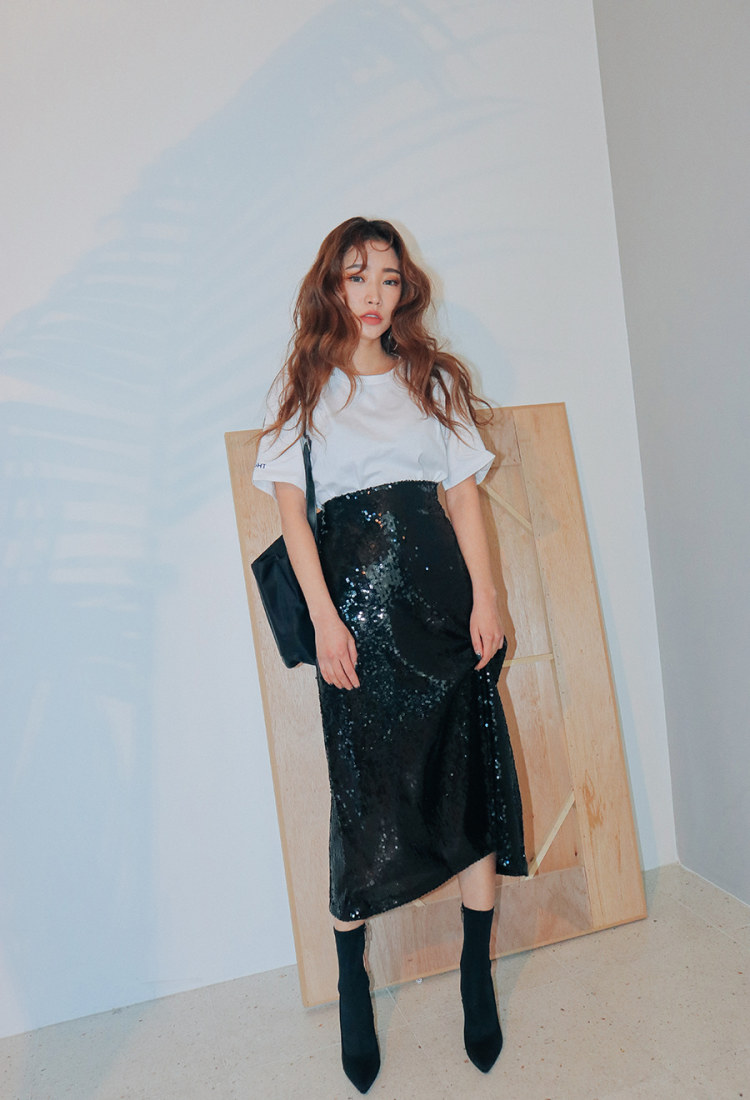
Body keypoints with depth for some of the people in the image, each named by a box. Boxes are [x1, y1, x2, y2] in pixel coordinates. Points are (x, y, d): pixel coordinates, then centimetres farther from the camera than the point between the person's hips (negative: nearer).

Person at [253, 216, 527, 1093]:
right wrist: (324, 618, -11)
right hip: (354, 593, -2)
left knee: (471, 765, 3)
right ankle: (351, 984, 22)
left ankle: (477, 968, 22)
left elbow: (465, 490, 8)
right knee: (363, 783, 2)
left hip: (439, 584, 2)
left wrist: (485, 596, -3)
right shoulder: (302, 387, 8)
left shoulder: (434, 379, 14)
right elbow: (290, 506, -1)